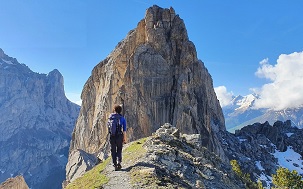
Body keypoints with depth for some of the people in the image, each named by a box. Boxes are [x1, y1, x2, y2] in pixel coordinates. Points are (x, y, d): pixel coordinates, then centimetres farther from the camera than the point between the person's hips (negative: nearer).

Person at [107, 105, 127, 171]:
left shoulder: (110, 117, 1)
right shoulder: (122, 118, -4)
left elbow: (108, 125, 17)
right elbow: (124, 130, -6)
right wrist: (125, 139, 0)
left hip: (112, 136, 1)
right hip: (119, 136, -1)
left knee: (113, 151, 12)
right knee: (119, 150, 14)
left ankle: (115, 165, 11)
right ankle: (119, 162, -5)